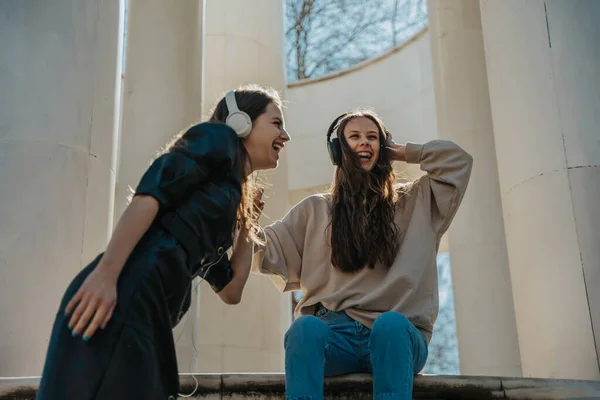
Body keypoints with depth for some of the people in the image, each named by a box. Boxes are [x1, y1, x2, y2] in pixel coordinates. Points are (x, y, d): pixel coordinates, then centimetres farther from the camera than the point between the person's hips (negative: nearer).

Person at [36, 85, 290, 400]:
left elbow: (230, 292, 30)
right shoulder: (218, 140, 7)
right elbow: (151, 194, -10)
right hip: (123, 299, -9)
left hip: (152, 316, 9)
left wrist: (248, 224, 27)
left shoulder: (232, 195, 29)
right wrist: (105, 272, -22)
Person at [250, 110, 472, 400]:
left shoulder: (416, 201, 20)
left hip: (396, 336, 0)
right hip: (333, 336, 0)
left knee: (391, 323, -37)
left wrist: (399, 152, 18)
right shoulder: (316, 209, 18)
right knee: (306, 326, -35)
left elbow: (458, 160, 11)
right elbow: (269, 250, 9)